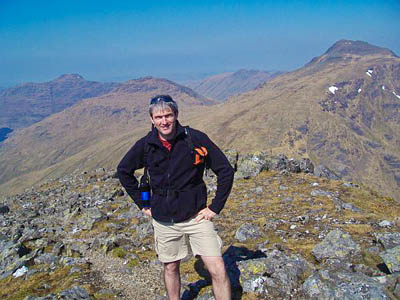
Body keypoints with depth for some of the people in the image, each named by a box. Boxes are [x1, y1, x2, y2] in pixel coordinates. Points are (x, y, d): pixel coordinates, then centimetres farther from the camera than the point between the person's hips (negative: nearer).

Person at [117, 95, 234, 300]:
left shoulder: (196, 139, -12)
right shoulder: (145, 145, -5)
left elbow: (225, 171, -6)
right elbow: (123, 171, 12)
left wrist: (215, 207, -7)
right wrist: (142, 204, 8)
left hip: (196, 216, -2)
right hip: (164, 220, 3)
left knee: (218, 270, -8)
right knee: (170, 267, 17)